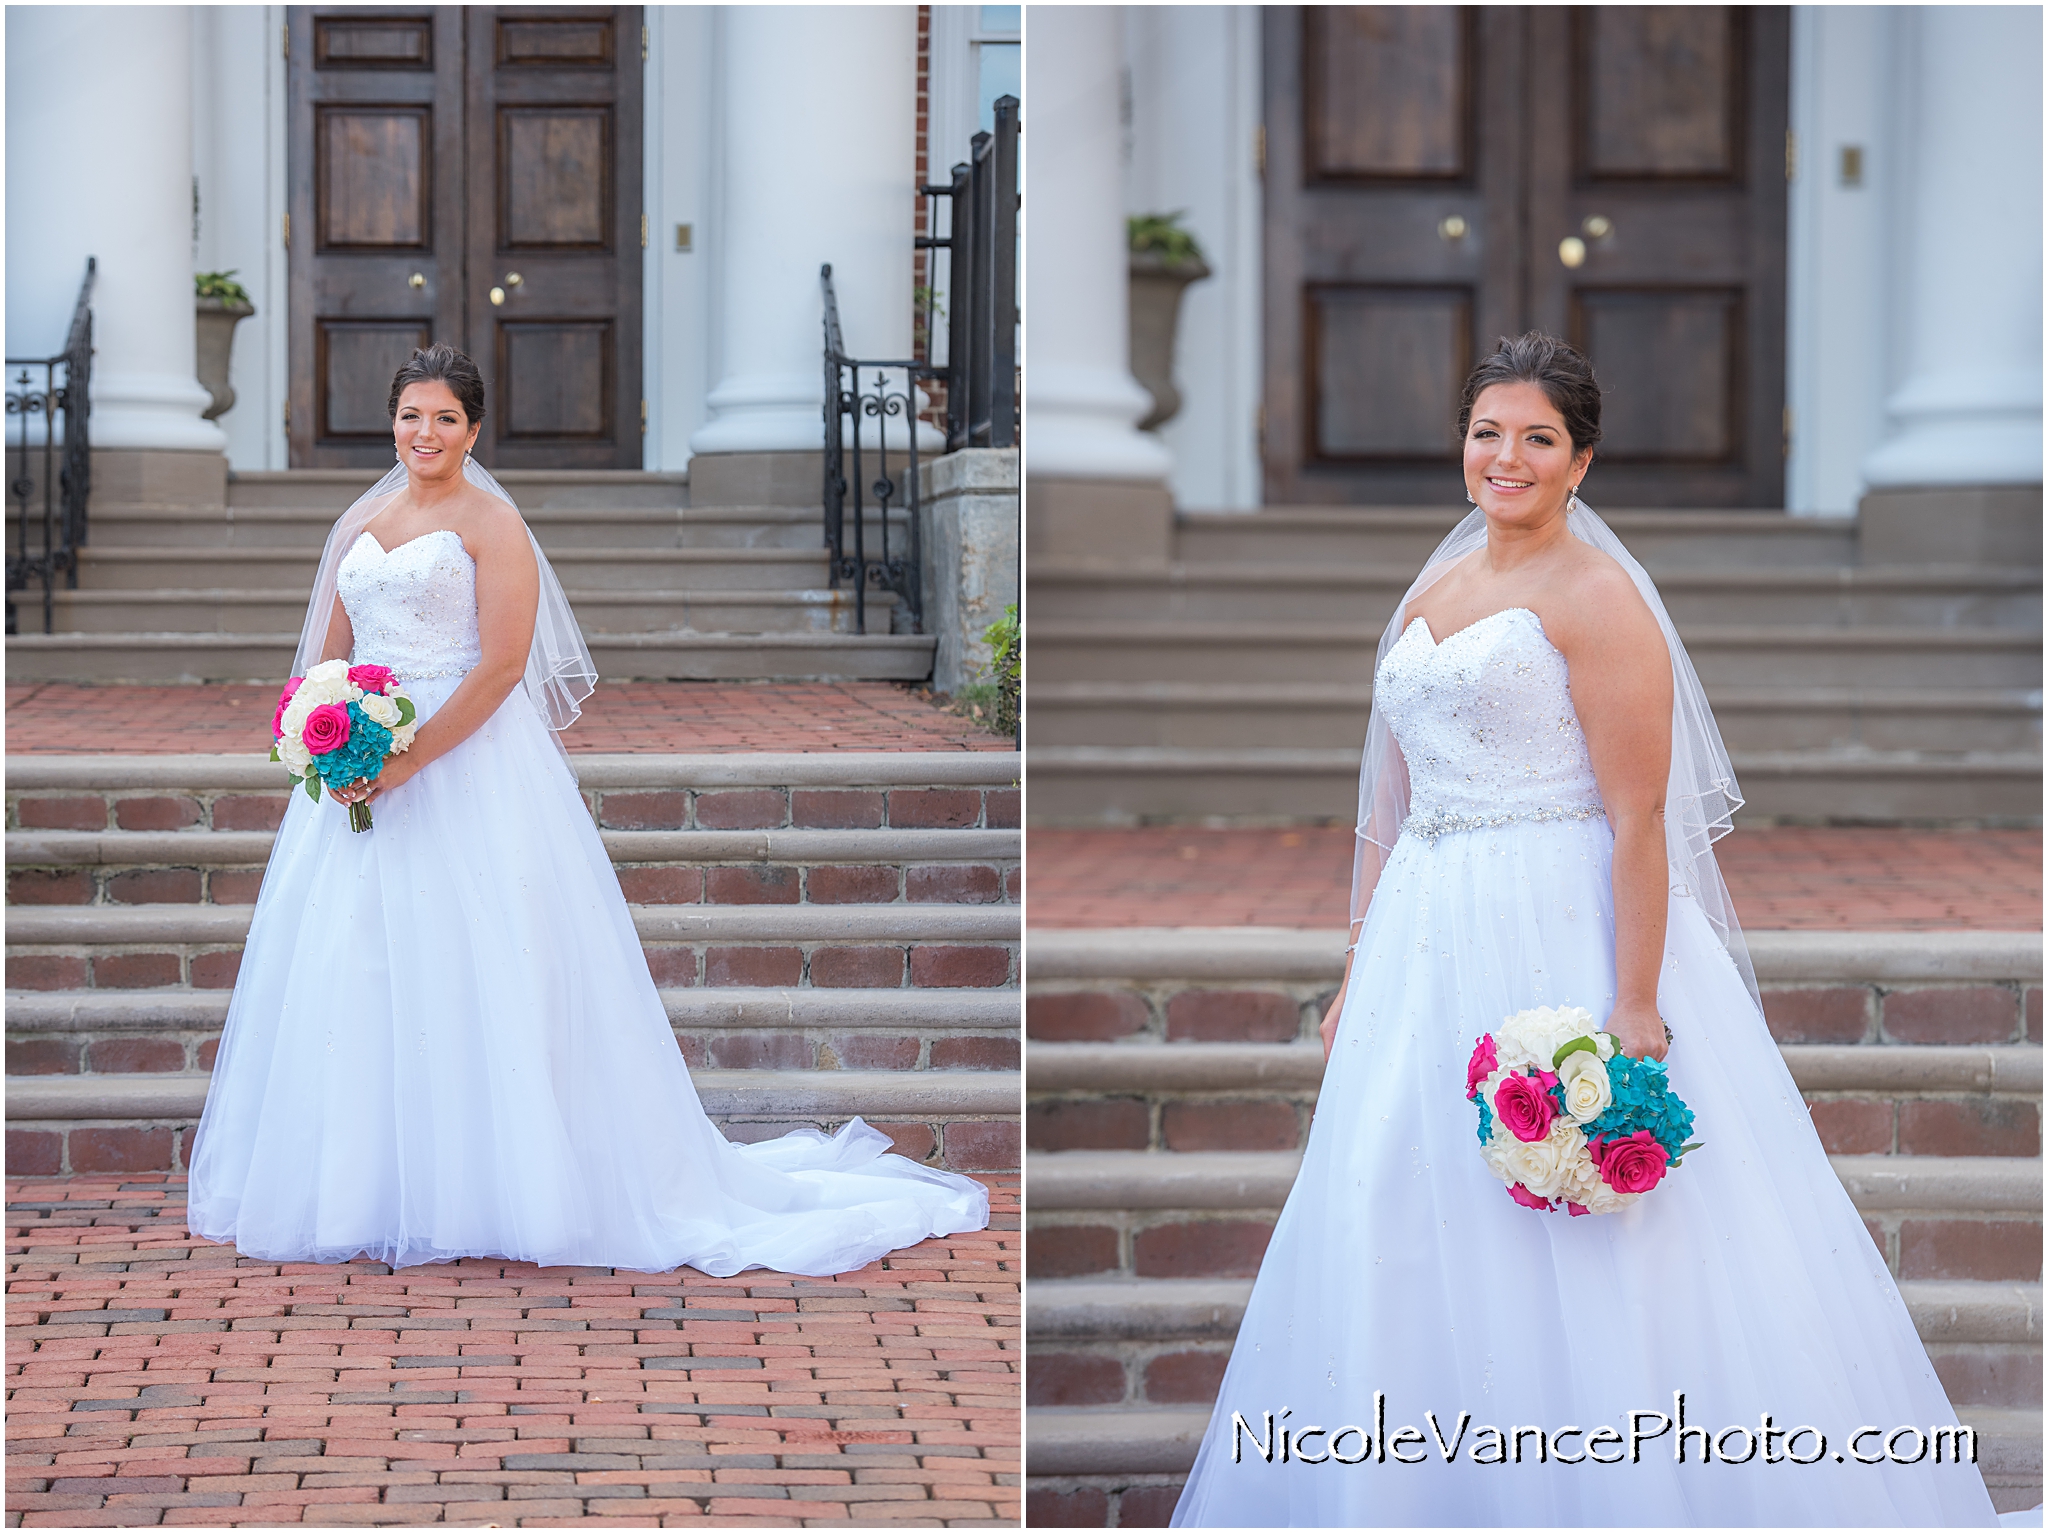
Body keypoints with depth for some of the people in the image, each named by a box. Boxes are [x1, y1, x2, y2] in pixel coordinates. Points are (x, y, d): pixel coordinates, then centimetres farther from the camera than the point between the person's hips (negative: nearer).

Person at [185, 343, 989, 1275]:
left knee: (472, 968, -6)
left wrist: (410, 759, -20)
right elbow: (328, 651, 15)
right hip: (363, 766, 6)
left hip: (468, 759, -6)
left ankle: (482, 1190, 1)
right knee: (359, 971, 5)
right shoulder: (361, 523, 14)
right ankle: (373, 1189, 13)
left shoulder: (491, 523, -5)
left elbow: (502, 665, -13)